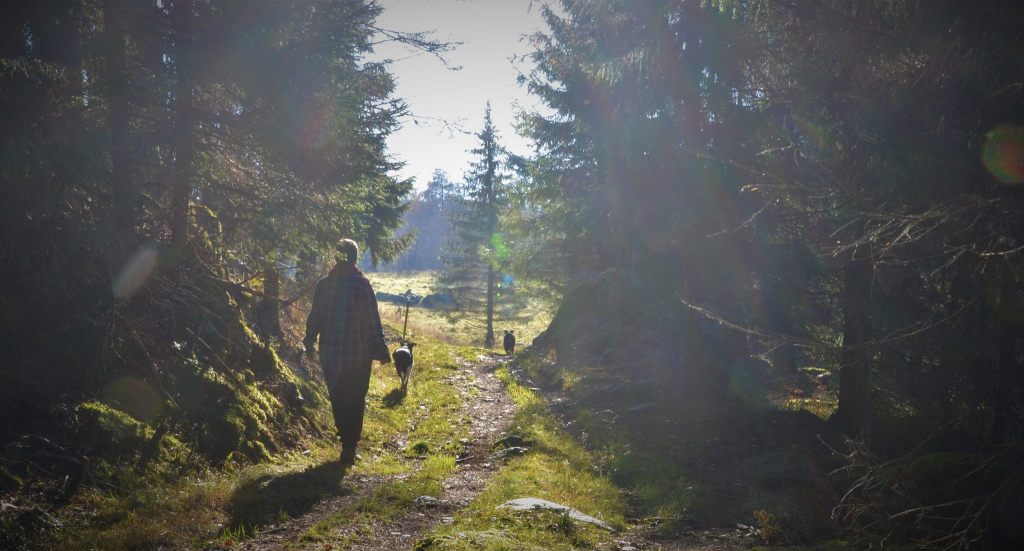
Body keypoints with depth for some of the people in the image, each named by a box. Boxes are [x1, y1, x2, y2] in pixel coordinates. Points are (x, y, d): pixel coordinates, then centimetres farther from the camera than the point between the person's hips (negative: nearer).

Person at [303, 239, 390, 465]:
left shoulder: (323, 284, 0)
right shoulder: (362, 284, -10)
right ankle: (350, 446, 1)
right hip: (359, 353, -2)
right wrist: (380, 349, -4)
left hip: (330, 353, 3)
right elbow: (372, 320, -11)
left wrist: (310, 343, 21)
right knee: (355, 401, 6)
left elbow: (314, 317, 6)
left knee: (337, 399, 15)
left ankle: (347, 441, 21)